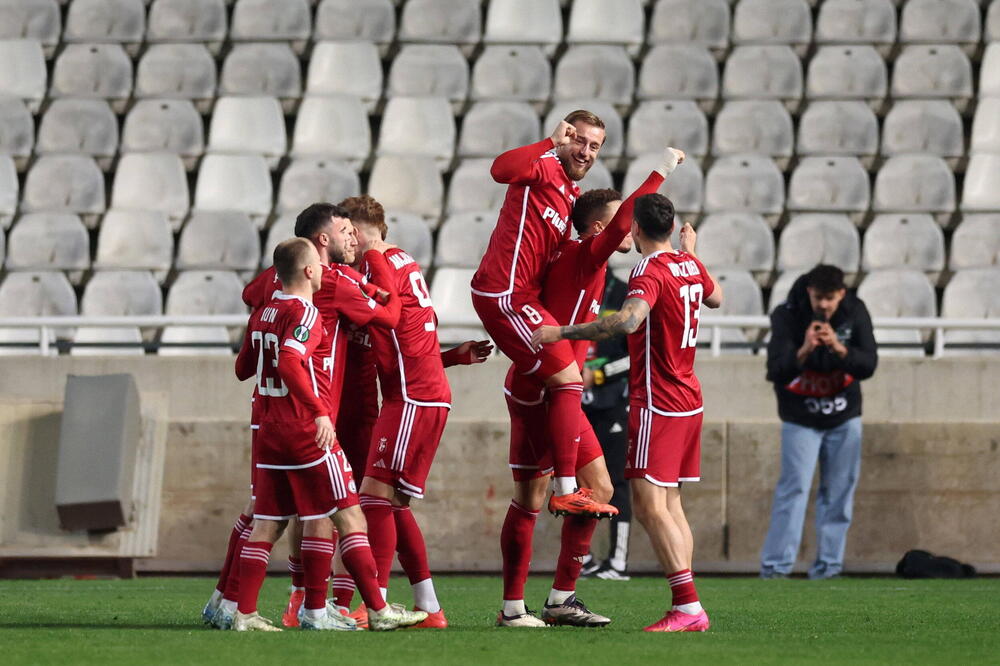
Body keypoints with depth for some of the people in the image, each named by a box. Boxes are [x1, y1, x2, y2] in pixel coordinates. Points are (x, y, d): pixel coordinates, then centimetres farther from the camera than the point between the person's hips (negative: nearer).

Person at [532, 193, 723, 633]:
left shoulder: (650, 271, -16)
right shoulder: (689, 265, 9)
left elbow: (627, 320, -35)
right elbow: (715, 298, 32)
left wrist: (561, 333, -32)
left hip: (657, 404, -9)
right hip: (688, 400, 9)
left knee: (649, 504, -11)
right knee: (669, 505, 11)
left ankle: (688, 607, -17)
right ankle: (687, 609, 8)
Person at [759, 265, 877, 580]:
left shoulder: (855, 312, -10)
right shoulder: (787, 316, -19)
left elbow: (868, 365, -15)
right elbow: (776, 373, -24)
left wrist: (839, 348, -33)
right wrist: (804, 351, -42)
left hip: (844, 418, 3)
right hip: (800, 420, -3)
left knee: (838, 492, 3)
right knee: (793, 488, -12)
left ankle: (828, 565, 9)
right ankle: (775, 565, -12)